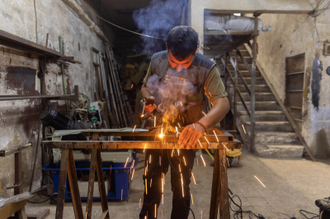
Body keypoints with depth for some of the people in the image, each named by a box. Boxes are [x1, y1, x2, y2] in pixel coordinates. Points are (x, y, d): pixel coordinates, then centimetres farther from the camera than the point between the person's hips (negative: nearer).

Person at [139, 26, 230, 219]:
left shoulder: (206, 68, -18)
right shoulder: (157, 60, -7)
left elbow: (223, 102, -26)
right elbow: (145, 87, 9)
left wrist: (201, 124, -45)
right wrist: (148, 99, -14)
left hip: (185, 137, -2)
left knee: (181, 189, 14)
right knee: (151, 185, 16)